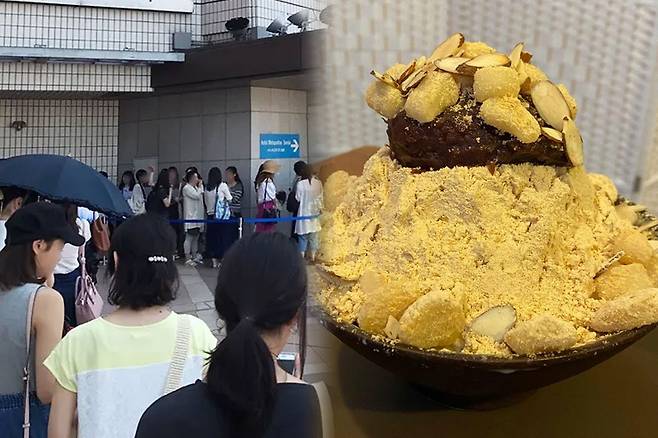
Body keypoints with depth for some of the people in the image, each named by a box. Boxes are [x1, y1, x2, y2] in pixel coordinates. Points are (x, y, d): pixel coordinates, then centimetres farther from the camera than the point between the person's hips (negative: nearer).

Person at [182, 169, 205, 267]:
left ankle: (195, 256, 20)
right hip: (190, 217, -9)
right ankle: (188, 258, -3)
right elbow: (196, 196, -18)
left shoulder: (196, 187, 19)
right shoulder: (186, 188, -9)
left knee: (196, 237, 13)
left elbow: (201, 196, 12)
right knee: (189, 237, -6)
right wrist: (200, 186, -5)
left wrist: (201, 186, 9)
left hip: (197, 217, 9)